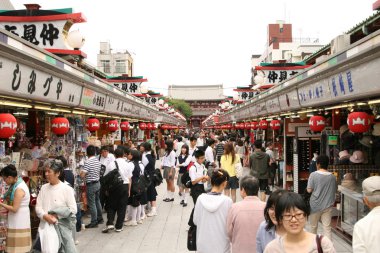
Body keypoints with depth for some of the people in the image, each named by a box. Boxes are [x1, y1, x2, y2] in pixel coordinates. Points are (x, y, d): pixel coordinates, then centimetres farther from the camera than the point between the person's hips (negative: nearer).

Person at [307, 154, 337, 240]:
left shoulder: (313, 175, -11)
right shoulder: (332, 177, -1)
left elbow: (309, 190, -11)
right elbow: (334, 191, 8)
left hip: (315, 205, -2)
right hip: (328, 206, 2)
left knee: (313, 226, 16)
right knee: (327, 228, 3)